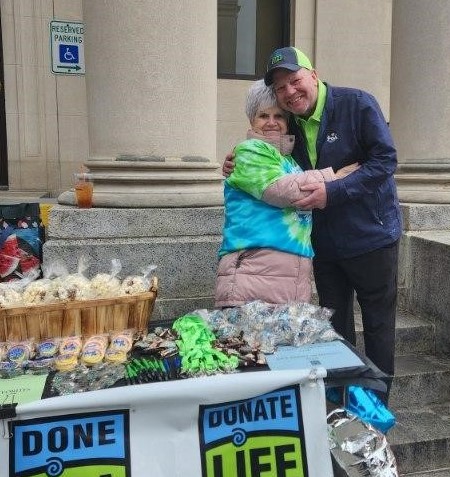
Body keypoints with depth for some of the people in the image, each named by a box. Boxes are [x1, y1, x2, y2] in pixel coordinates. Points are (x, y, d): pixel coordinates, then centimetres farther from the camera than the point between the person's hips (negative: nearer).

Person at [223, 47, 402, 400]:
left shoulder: (357, 104, -13)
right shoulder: (290, 124, 4)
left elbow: (385, 160, -18)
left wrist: (333, 192, -26)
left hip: (372, 235, -5)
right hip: (325, 243, 6)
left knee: (378, 324, 8)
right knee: (335, 327, 15)